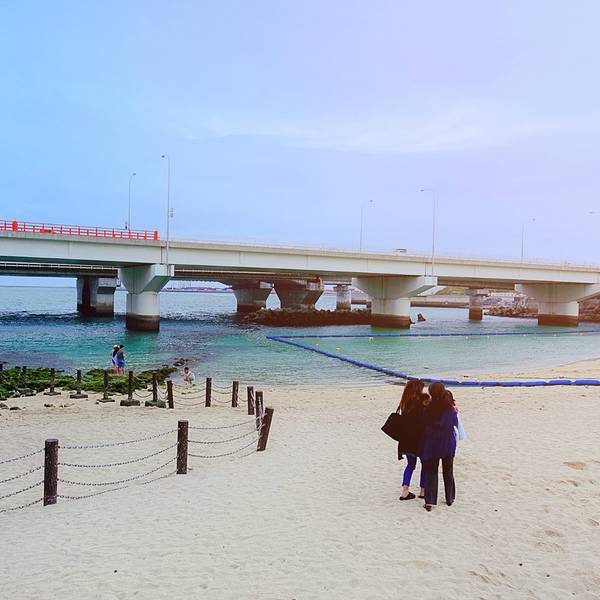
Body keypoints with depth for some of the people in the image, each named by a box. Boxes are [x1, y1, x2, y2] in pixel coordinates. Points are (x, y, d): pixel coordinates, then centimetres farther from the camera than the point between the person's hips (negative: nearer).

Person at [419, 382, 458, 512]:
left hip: (431, 446, -1)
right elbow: (455, 424, 2)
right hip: (448, 445, 1)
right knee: (448, 472, 18)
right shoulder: (450, 409, -10)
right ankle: (449, 499, 28)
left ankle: (429, 501, -2)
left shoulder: (427, 409, -11)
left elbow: (423, 428, -4)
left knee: (430, 472, 6)